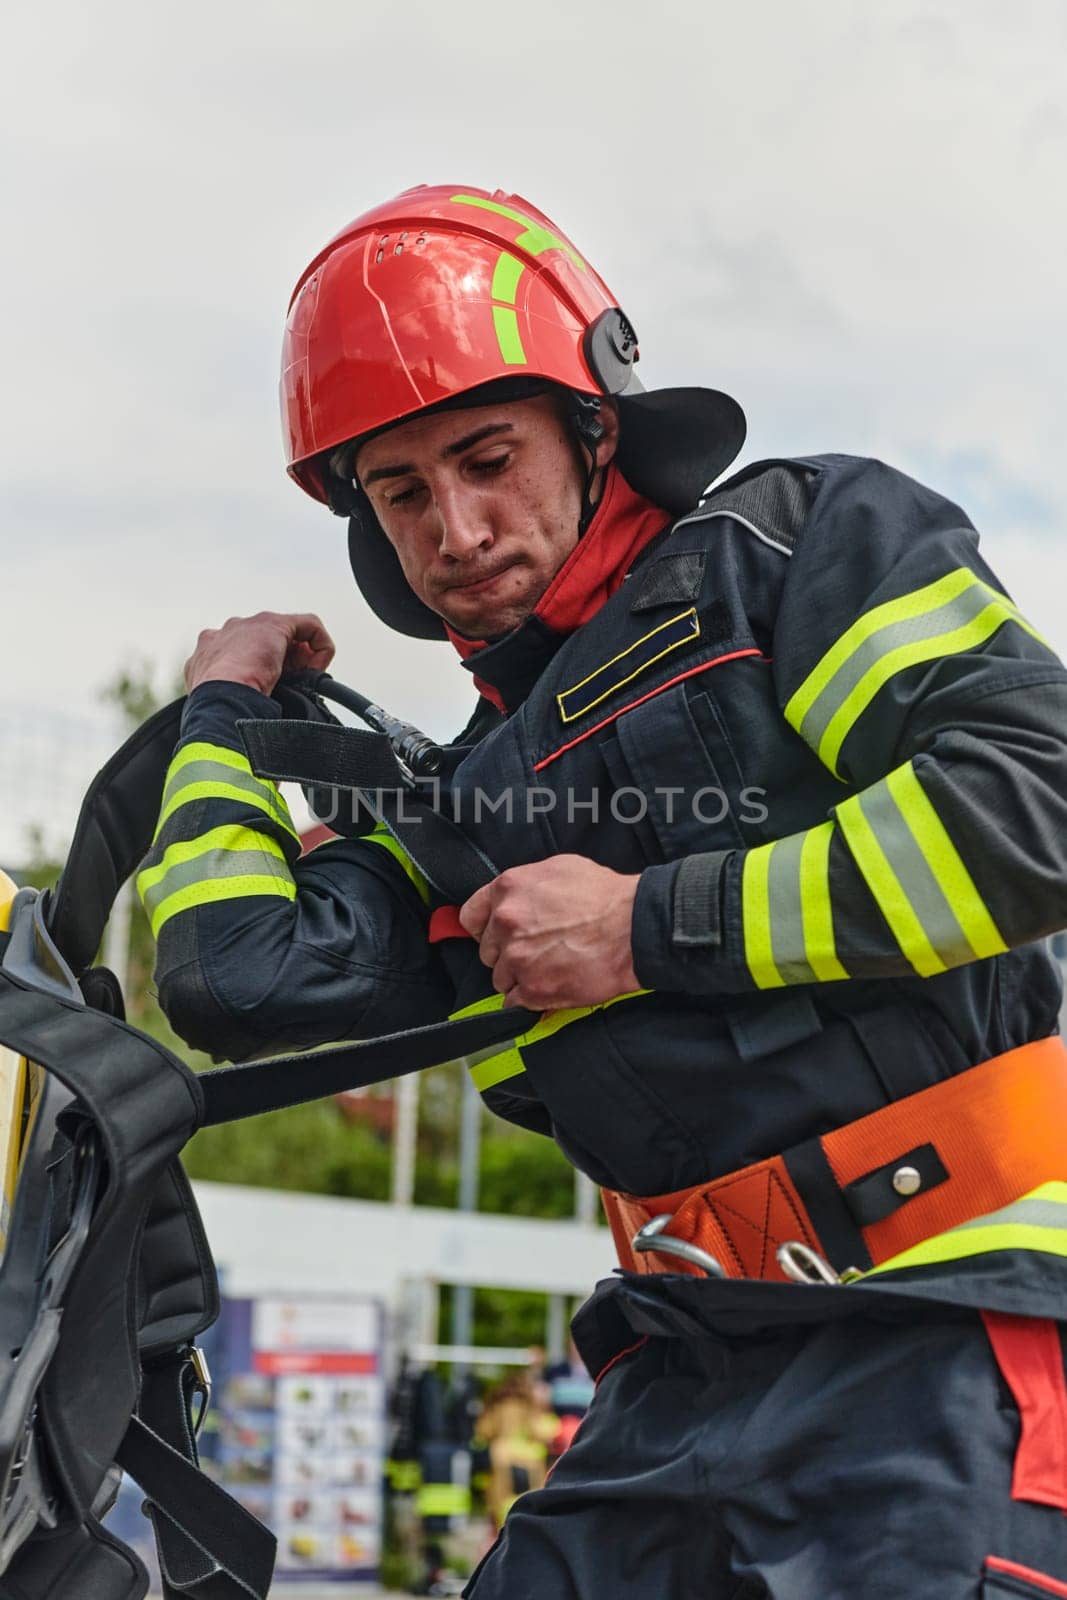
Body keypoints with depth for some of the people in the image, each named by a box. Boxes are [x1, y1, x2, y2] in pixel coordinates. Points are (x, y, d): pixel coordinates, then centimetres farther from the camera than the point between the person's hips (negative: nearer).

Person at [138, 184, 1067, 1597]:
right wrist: (225, 714, 20)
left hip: (947, 1329, -6)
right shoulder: (474, 799, 18)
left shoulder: (806, 538, 0)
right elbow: (240, 979, 6)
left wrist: (653, 926, -10)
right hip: (701, 1364, 7)